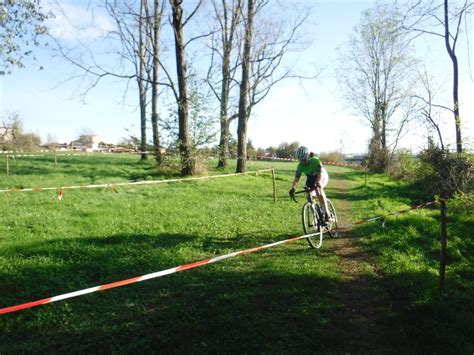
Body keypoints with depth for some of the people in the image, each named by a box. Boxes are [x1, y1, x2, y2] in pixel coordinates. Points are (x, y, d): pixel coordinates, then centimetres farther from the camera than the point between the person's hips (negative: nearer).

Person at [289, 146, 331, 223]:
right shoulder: (300, 165, -21)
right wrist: (293, 188, -42)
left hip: (322, 177, -5)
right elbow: (296, 179, -23)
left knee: (318, 190, -32)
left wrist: (317, 184, -59)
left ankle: (326, 213, -27)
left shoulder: (315, 160, -33)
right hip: (311, 178, 5)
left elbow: (320, 174, -42)